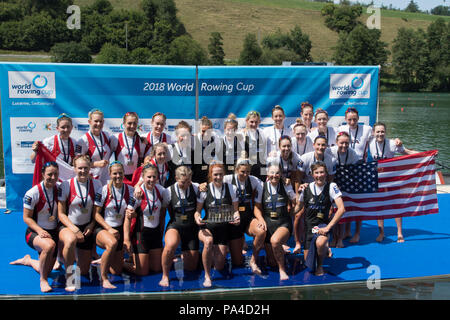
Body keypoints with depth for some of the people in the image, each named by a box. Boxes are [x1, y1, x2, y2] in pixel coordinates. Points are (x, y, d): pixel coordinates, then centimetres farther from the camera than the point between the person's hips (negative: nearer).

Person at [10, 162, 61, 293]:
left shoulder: (59, 189, -3)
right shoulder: (33, 193, -16)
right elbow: (26, 218, -12)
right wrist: (40, 231, -26)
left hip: (53, 232, 5)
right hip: (34, 232, -5)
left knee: (46, 270, 11)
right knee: (50, 245, -39)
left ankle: (28, 260, 45)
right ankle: (42, 280, -18)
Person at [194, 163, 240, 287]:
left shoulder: (231, 189, 1)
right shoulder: (205, 190, -3)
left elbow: (235, 210, 6)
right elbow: (198, 210, 1)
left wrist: (236, 217, -16)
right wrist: (197, 218, -21)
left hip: (224, 228, 2)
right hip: (207, 226, -2)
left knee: (219, 266, -1)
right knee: (209, 241, -39)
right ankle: (207, 276, -22)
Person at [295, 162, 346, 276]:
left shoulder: (331, 186, -11)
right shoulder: (307, 188, -2)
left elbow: (341, 209, -19)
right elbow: (298, 207, 12)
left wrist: (328, 227, -24)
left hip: (323, 223, -3)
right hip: (309, 224, 4)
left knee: (320, 243, -37)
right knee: (308, 261, 6)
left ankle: (320, 266, -5)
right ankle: (325, 250, 39)